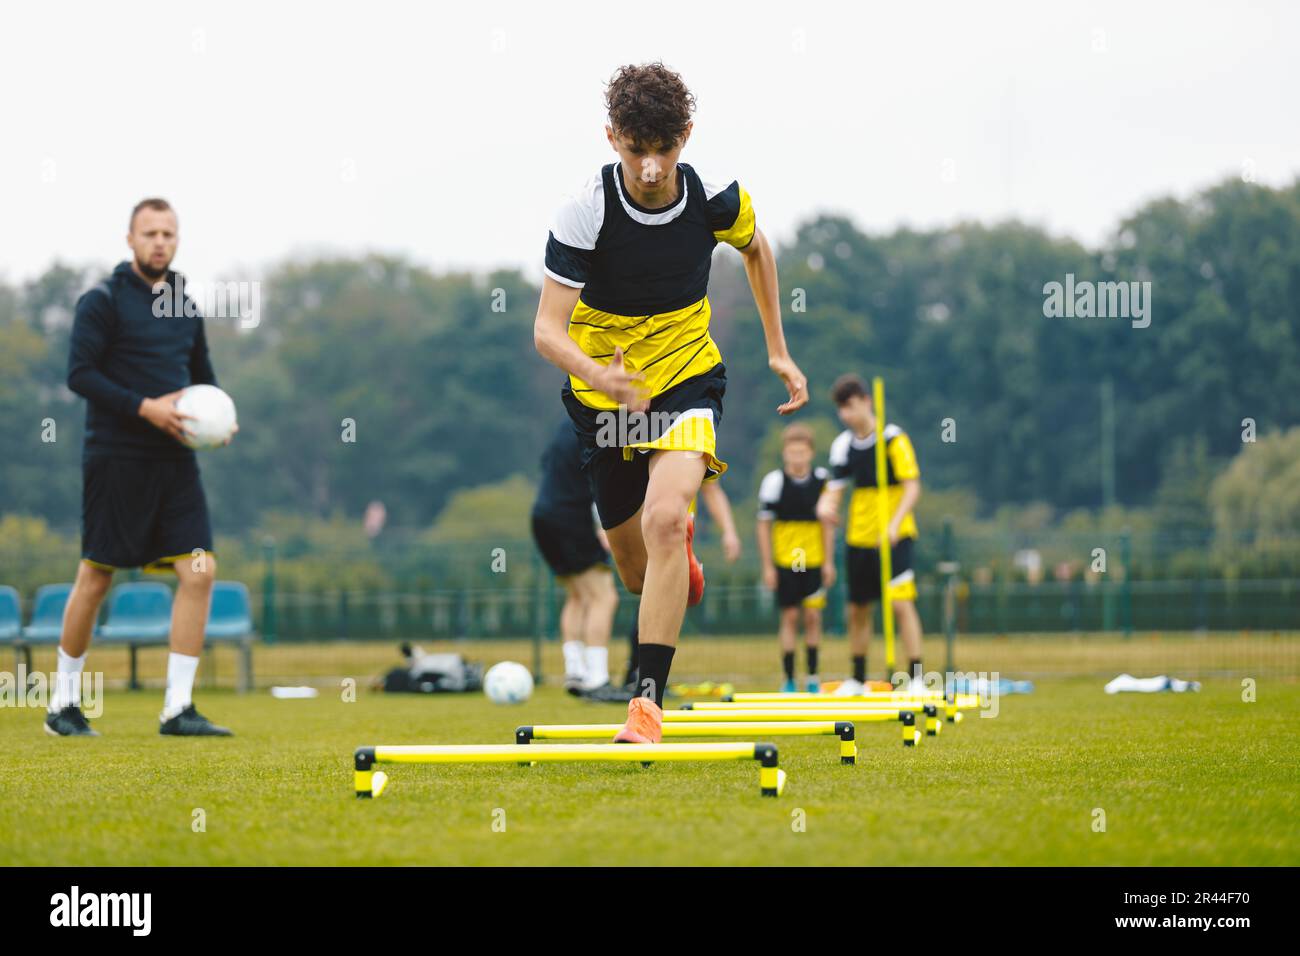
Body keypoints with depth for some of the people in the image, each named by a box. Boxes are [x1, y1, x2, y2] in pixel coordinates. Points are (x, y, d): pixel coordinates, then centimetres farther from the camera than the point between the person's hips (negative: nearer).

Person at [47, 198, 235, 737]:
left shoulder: (186, 306, 14)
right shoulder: (103, 301, -4)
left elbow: (202, 374, 26)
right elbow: (80, 373, -13)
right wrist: (144, 407, -20)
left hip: (174, 460, 5)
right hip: (114, 459, -5)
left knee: (199, 571, -7)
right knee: (96, 577, 1)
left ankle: (178, 708, -5)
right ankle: (63, 704, 15)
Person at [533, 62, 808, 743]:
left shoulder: (716, 200, -14)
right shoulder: (585, 213, -21)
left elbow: (756, 249, 11)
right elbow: (547, 330, -23)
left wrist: (777, 350, 12)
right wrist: (596, 374, -44)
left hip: (687, 377, 0)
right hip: (604, 391, 1)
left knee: (665, 516, -28)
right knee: (638, 573, 13)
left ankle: (649, 702, -26)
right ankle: (681, 551, 54)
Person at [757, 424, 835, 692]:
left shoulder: (822, 479, -1)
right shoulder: (773, 481, -6)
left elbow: (828, 523, 7)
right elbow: (764, 524, -1)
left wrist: (829, 561, 4)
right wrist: (767, 566, -3)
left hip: (814, 560, 1)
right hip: (784, 560, -1)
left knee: (812, 616, 0)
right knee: (790, 617, 0)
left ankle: (813, 676, 10)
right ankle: (789, 680, 6)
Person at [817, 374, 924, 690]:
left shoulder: (894, 439, -10)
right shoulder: (843, 445, 5)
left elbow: (912, 487, -14)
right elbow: (835, 488, 3)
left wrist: (895, 524, -27)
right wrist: (826, 505, -21)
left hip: (893, 537, -5)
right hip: (858, 536, 5)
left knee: (901, 602, -16)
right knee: (857, 610, 10)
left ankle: (916, 677, -14)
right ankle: (857, 679, 24)